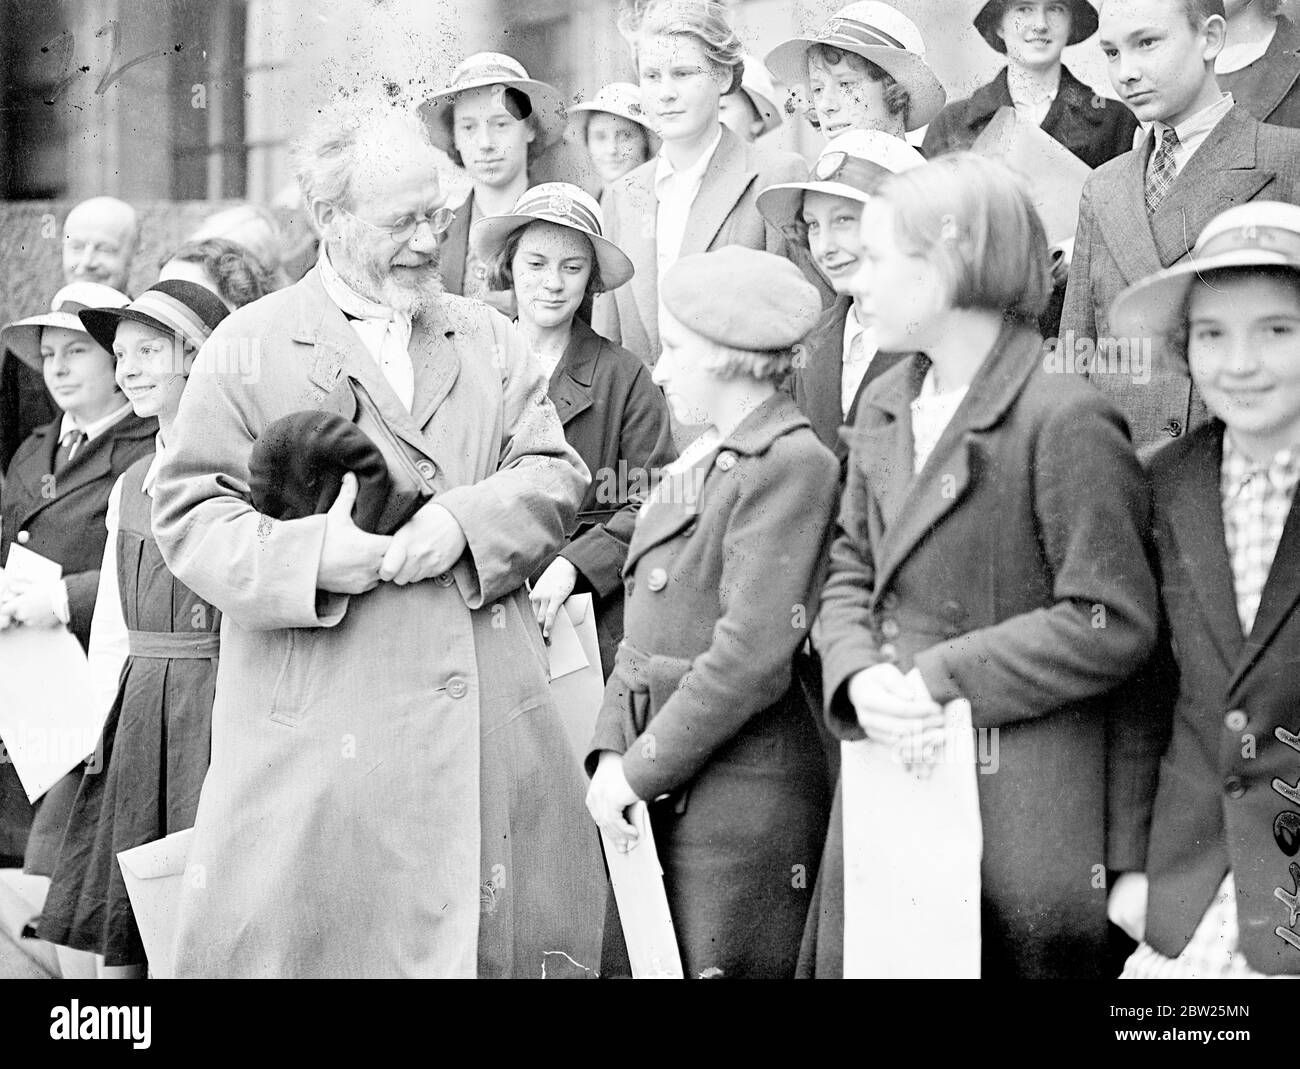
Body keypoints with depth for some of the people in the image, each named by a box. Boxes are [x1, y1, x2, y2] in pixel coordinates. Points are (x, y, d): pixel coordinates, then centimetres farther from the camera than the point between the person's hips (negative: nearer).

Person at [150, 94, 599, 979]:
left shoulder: (489, 337, 16)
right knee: (317, 936, 1)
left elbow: (554, 474, 8)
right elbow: (191, 511, -1)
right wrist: (312, 555, -19)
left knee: (516, 932, 6)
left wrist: (465, 519, -13)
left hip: (496, 720, 4)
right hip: (322, 731, -3)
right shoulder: (251, 345, 4)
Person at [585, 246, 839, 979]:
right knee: (626, 962, 10)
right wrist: (612, 753, 3)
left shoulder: (793, 464, -12)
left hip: (741, 793, -8)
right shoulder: (698, 463, 16)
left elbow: (751, 657, -18)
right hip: (660, 789, 8)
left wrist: (641, 769, -13)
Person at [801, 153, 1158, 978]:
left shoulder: (1065, 419, -14)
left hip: (1020, 806, -7)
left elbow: (1113, 624, -16)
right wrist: (861, 676, -7)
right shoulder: (884, 407, 11)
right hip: (884, 779, 7)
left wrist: (938, 678, -16)